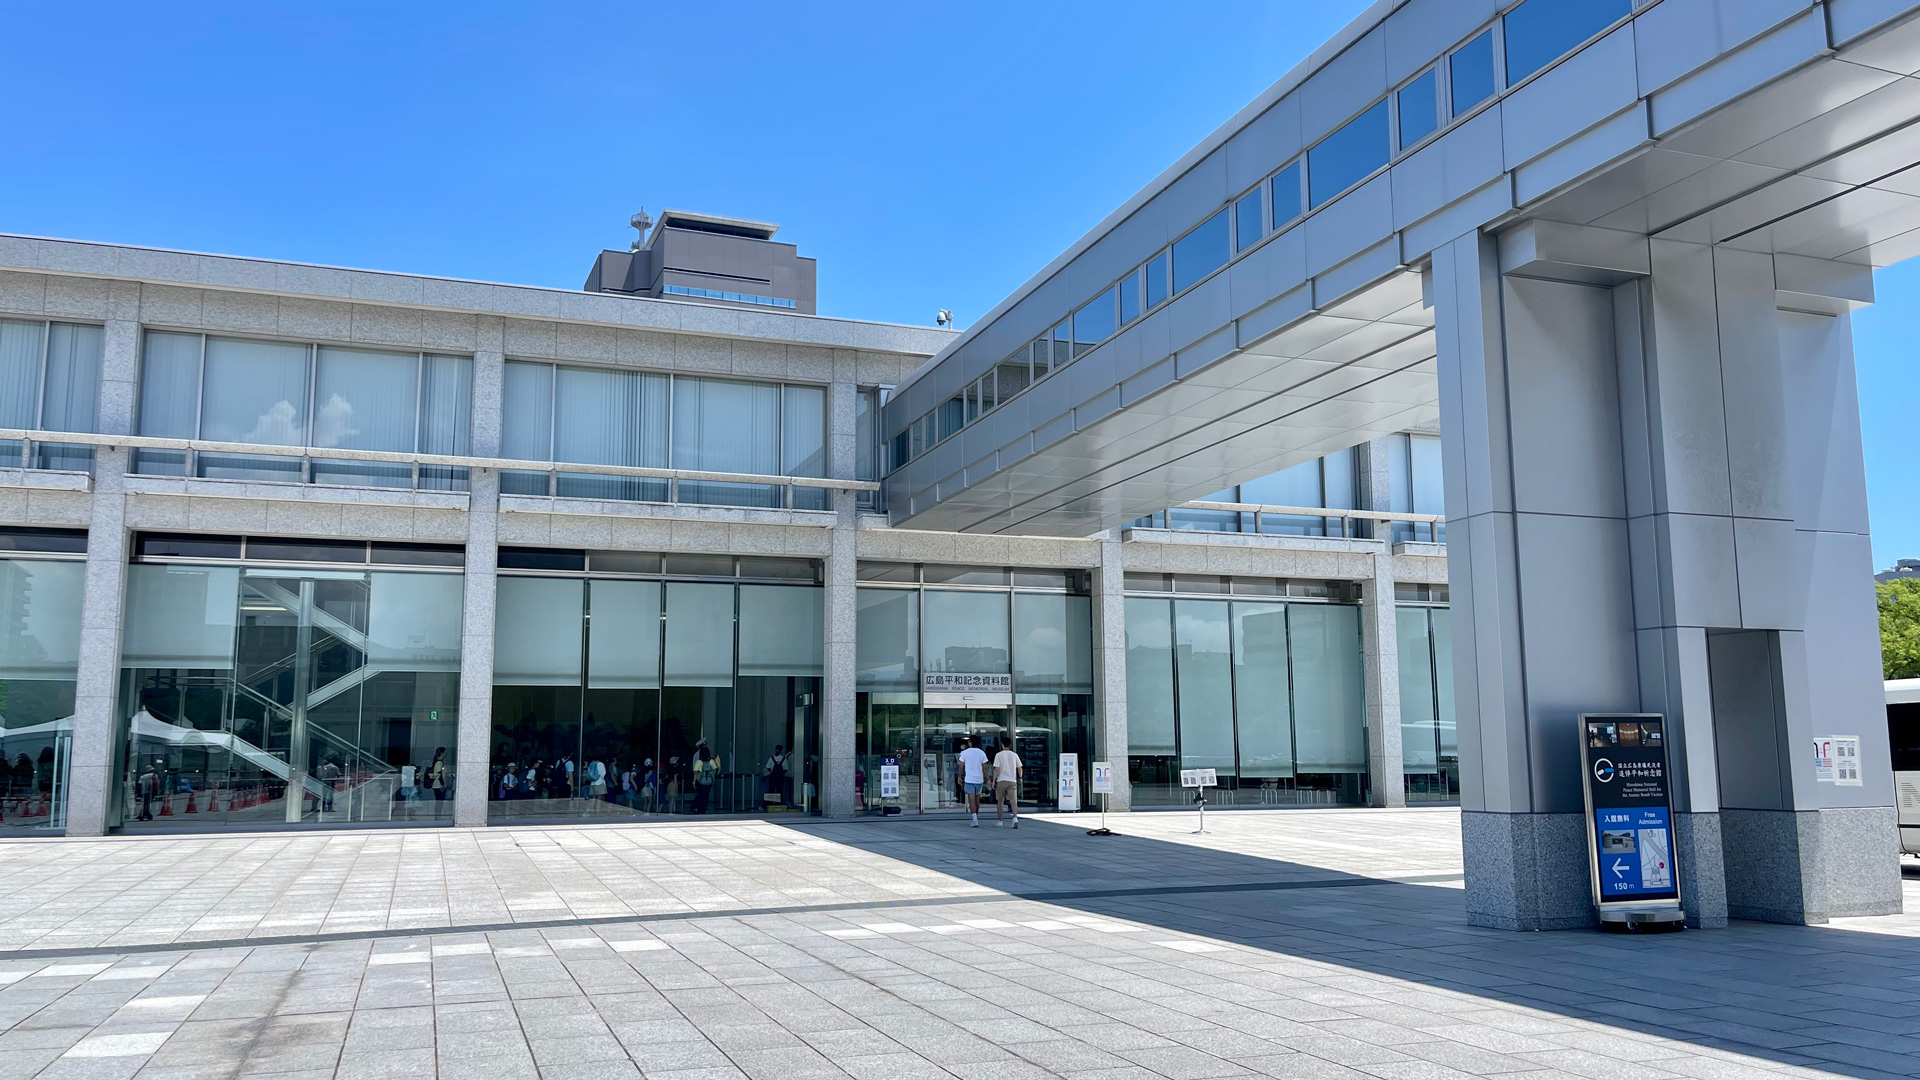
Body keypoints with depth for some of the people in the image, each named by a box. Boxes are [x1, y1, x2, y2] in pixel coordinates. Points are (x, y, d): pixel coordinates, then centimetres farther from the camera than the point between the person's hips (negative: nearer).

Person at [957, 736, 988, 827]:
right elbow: (985, 767, -1)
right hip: (979, 779, 3)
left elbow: (961, 766, -1)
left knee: (972, 800, -5)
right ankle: (976, 817, 29)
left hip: (969, 779, -3)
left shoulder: (965, 752, -4)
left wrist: (959, 777, 11)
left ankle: (975, 820, -15)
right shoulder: (982, 753, 0)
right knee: (977, 799, 18)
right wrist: (987, 779, 3)